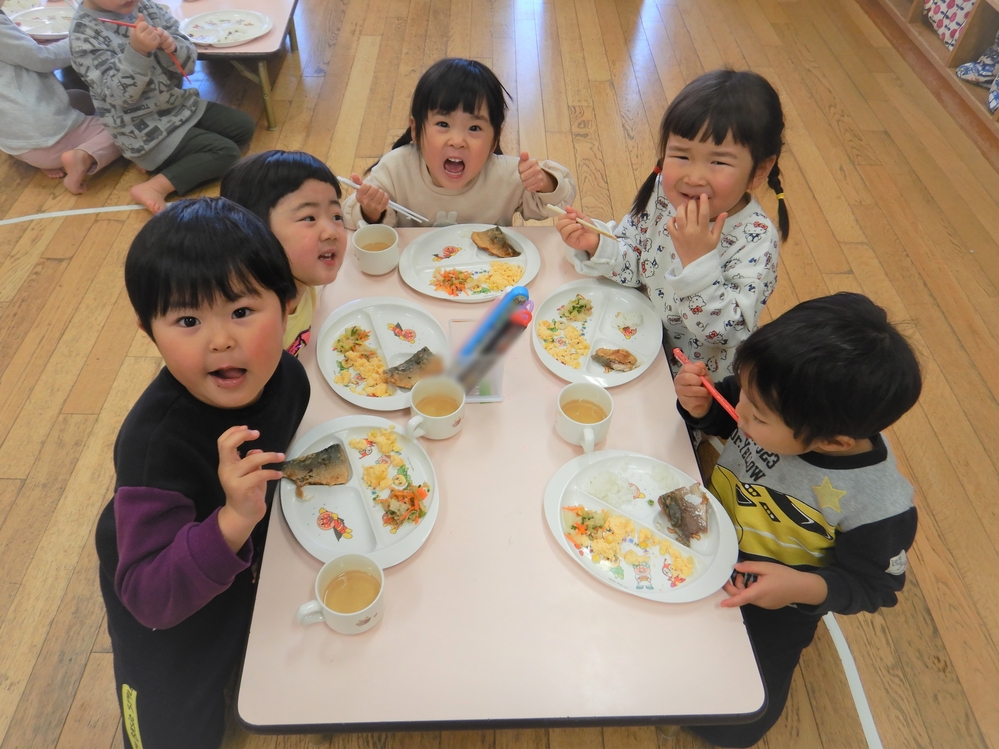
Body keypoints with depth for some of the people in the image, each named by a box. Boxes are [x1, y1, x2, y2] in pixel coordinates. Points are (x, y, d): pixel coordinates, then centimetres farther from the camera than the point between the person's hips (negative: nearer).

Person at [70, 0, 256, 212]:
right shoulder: (84, 31, -18)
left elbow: (188, 61, -2)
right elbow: (119, 94, -26)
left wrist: (171, 46, -24)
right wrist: (137, 51, -40)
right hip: (144, 130, -8)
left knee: (244, 127, 7)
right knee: (225, 151, -17)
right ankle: (154, 188, -20)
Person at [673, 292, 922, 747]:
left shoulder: (879, 507, -33)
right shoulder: (780, 409, -25)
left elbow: (873, 585, -15)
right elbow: (725, 418, -3)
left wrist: (804, 588, -33)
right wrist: (700, 405, -26)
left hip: (771, 607, -3)